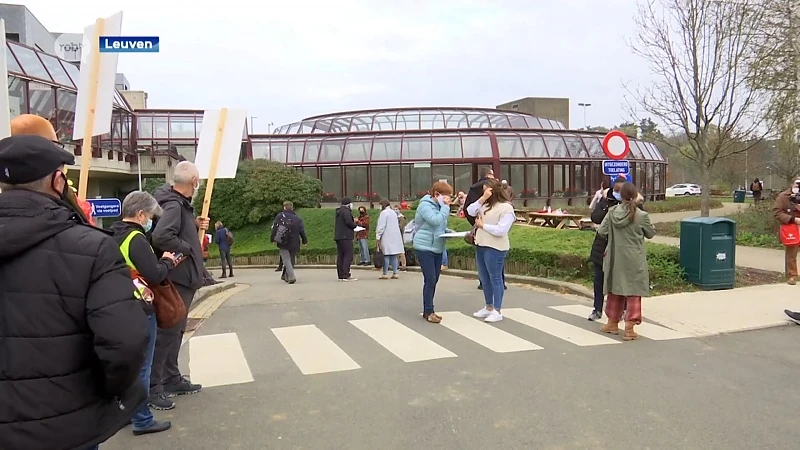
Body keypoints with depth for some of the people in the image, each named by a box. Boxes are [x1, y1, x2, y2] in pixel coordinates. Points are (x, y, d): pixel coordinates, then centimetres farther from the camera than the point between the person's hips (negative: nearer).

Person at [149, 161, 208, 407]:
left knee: (175, 329, 18)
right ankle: (151, 386, 6)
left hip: (181, 277, 10)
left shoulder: (179, 203, 10)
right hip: (177, 278, -10)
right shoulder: (174, 205, -21)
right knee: (167, 330, -3)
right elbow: (160, 237, -35)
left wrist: (194, 224, 5)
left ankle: (172, 379, 30)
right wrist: (187, 248, -21)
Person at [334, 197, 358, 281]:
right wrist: (355, 225, -1)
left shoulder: (339, 211, 20)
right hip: (345, 237, -10)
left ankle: (341, 275, 11)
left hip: (338, 236, 10)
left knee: (340, 256, 9)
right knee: (348, 255, -8)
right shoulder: (346, 211, -10)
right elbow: (349, 222, -21)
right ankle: (346, 275, -12)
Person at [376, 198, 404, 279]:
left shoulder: (384, 213, -8)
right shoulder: (394, 212, 18)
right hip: (395, 237, 7)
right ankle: (395, 273, 4)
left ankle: (385, 274, -3)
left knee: (386, 256, -5)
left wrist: (378, 236, -13)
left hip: (387, 237, -7)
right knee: (394, 256, 6)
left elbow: (381, 226, -14)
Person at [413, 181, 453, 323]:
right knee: (430, 280, -9)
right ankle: (428, 312, -2)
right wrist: (445, 207, -18)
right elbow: (436, 221, -28)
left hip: (437, 248, 9)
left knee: (434, 280, 10)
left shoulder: (438, 206, 14)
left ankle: (428, 310, 18)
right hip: (424, 248, -9)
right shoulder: (425, 206, -13)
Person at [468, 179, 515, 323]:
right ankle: (489, 307, 28)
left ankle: (497, 311, 7)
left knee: (495, 278, -1)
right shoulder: (485, 204, 13)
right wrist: (482, 199, -7)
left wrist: (482, 225, -11)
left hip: (495, 248, -8)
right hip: (480, 245, 8)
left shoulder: (506, 208, -12)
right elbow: (470, 211, 1)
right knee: (484, 278, 15)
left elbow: (501, 230, -20)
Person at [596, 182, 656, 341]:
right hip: (634, 260, -3)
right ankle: (629, 328, 4)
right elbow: (651, 234, 1)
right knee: (633, 292, 5)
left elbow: (601, 231, -3)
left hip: (615, 258, 3)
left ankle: (613, 323, 28)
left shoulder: (612, 212, -7)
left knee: (615, 289, 17)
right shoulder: (642, 216, -13)